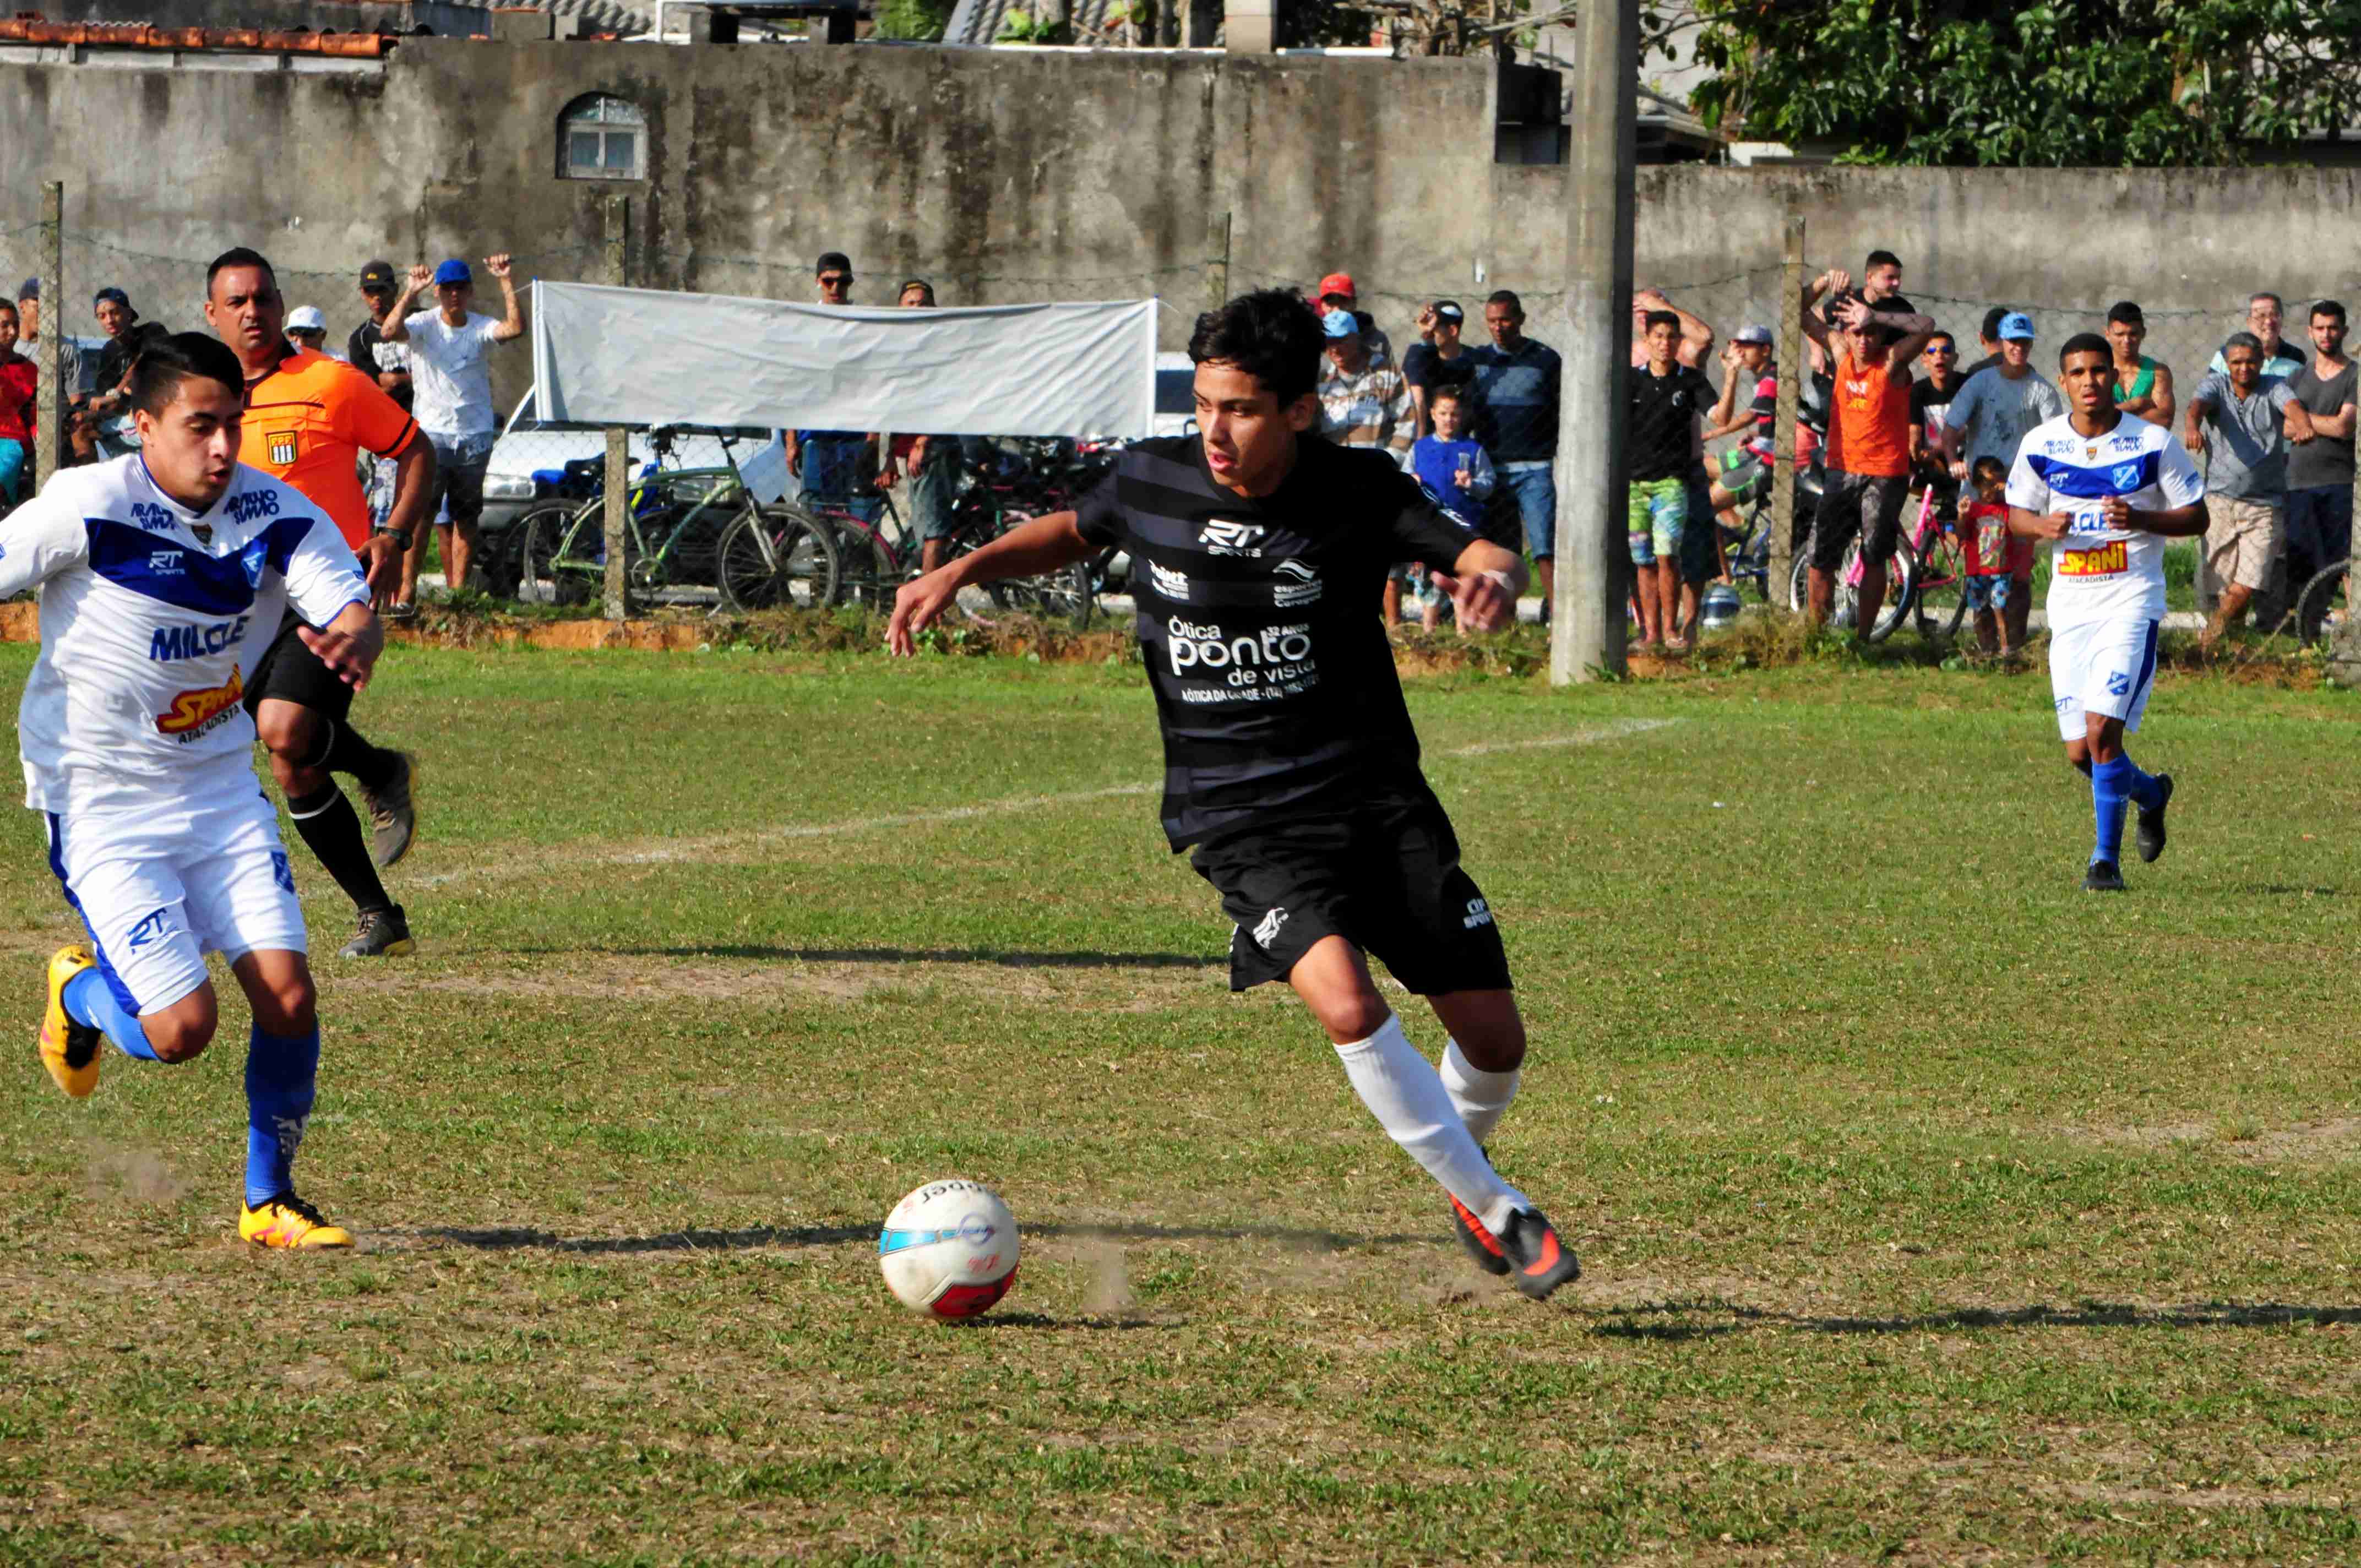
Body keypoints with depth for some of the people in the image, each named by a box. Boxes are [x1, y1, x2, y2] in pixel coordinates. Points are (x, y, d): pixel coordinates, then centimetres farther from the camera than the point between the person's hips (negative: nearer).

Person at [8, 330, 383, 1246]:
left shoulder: (277, 514, -6)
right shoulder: (89, 508, -18)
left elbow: (354, 613, -14)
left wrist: (351, 643, -38)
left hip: (220, 788, 4)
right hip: (101, 804, -4)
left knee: (288, 997, -8)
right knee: (183, 1027, -12)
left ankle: (269, 1200, 13)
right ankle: (80, 994, 23)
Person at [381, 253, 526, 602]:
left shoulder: (481, 327, 2)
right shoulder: (425, 324, -3)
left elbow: (515, 328, -18)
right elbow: (390, 332, -22)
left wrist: (506, 282, -19)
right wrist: (412, 291, -27)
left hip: (475, 435, 3)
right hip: (432, 432, -3)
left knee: (466, 517, 9)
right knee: (419, 512, -12)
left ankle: (459, 590, 16)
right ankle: (406, 590, -13)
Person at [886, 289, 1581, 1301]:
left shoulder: (1357, 492, -8)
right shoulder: (1152, 479, -3)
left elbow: (1488, 559, -11)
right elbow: (1076, 532, 18)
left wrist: (1492, 581, -35)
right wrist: (963, 571, 6)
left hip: (1376, 791, 1)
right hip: (1240, 815, -1)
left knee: (1494, 1038, 1)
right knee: (1344, 1001, -27)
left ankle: (1462, 1156, 39)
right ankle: (1493, 1211, -10)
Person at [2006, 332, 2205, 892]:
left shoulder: (2152, 443, -5)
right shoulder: (2040, 445, 4)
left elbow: (2196, 516, 1)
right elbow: (2017, 513, 14)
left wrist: (2140, 519, -18)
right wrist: (2044, 525, -10)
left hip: (2131, 602, -4)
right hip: (2070, 607, 4)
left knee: (2102, 730, -18)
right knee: (2080, 752, 4)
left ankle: (2107, 857, 2)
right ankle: (2149, 792, 34)